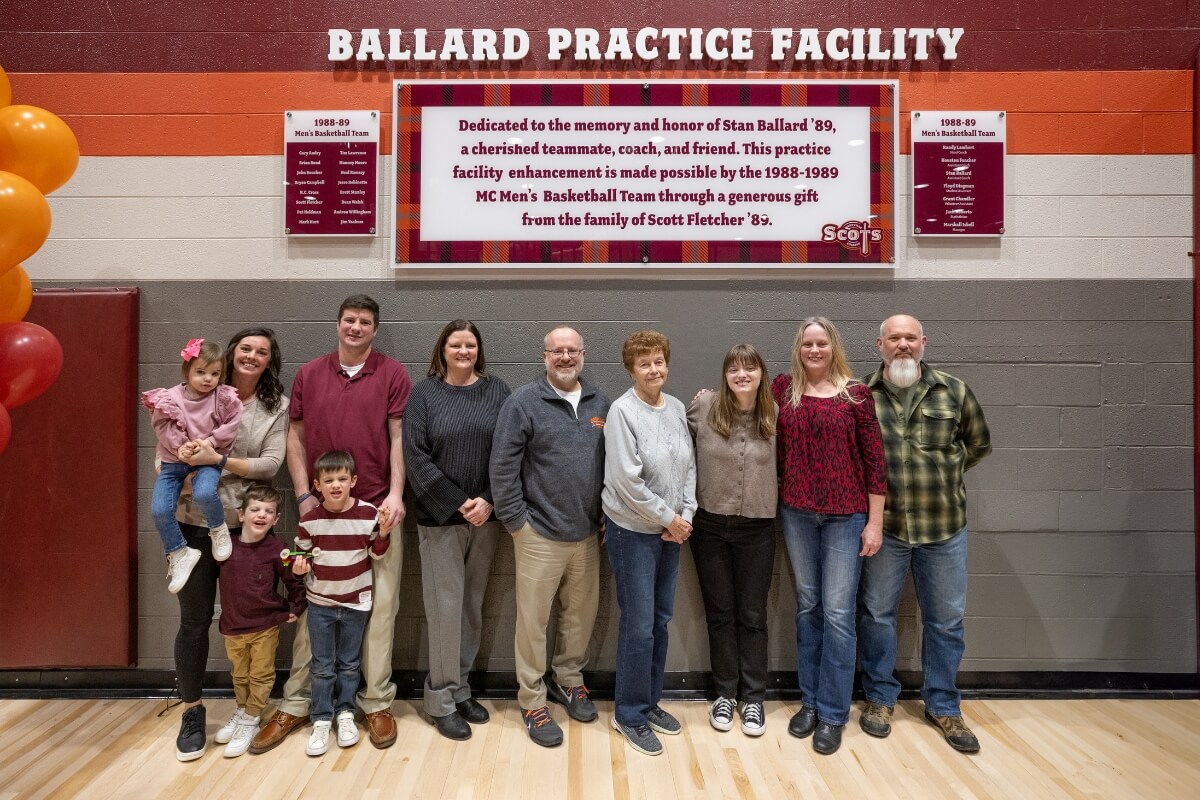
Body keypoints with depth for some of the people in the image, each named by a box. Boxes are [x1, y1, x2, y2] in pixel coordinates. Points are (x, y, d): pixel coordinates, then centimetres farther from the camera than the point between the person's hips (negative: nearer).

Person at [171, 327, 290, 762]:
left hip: (243, 524, 0)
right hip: (193, 522, 0)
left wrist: (217, 460, -19)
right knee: (194, 619, 6)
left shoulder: (277, 406, 1)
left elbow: (270, 464, -8)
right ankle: (192, 712, 24)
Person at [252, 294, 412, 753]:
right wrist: (304, 496, 0)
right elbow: (295, 437, 9)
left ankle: (377, 703, 19)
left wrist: (396, 494, -12)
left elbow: (399, 438, -2)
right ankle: (295, 704, 23)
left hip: (377, 508, -2)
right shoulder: (308, 375, 9)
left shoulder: (392, 375, 1)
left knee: (380, 606, 4)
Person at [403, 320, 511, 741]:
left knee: (473, 604, 10)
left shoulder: (496, 391, 5)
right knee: (446, 606, 0)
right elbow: (416, 457, -6)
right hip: (440, 517, -2)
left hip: (486, 516, 2)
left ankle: (461, 687, 26)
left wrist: (488, 501, -11)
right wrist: (457, 503, -12)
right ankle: (441, 698, 15)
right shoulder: (424, 394, 0)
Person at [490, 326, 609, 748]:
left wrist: (606, 513, 9)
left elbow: (611, 461, 13)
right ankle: (533, 699, 22)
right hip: (540, 534, -4)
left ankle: (569, 679, 38)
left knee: (582, 612, 16)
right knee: (533, 619, 5)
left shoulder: (599, 403, 7)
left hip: (587, 534, 5)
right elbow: (503, 466, -9)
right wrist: (516, 520, -10)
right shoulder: (523, 403, -8)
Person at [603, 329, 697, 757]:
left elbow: (689, 466, 8)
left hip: (671, 531, 6)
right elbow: (627, 481, -19)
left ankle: (650, 701, 32)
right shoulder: (622, 410, -15)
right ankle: (630, 714, 19)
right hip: (633, 530, -6)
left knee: (661, 620, 15)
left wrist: (685, 517, -3)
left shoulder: (677, 408, 4)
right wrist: (668, 518, -12)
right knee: (639, 625, 1)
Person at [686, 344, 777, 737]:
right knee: (720, 613, 12)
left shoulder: (774, 415, -5)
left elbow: (779, 463, 9)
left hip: (758, 528, 1)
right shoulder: (703, 407, -9)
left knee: (752, 616, 10)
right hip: (710, 525, 0)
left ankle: (753, 698, 26)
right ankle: (725, 693, 29)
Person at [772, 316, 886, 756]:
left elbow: (874, 458, -3)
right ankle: (809, 700, 27)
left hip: (845, 514, -3)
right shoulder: (784, 388, 4)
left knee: (838, 612, 2)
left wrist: (875, 522, -5)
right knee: (807, 606, 13)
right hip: (796, 513, 3)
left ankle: (833, 713, 16)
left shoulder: (856, 393, -4)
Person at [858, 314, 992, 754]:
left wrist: (944, 472, 7)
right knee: (876, 614, 9)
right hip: (883, 525, -1)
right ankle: (879, 698, 28)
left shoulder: (954, 391, 1)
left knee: (946, 619, 11)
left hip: (944, 527, 2)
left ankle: (943, 706, 29)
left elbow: (979, 442, 14)